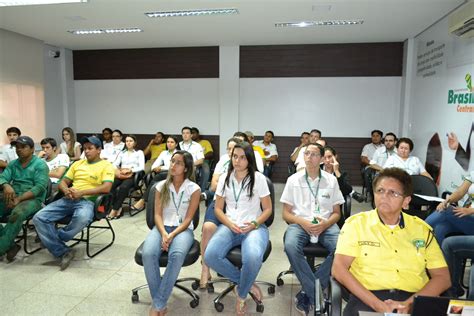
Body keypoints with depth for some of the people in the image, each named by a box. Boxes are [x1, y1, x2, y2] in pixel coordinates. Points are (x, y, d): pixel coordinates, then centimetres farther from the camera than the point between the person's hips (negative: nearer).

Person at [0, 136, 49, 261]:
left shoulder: (40, 164, -2)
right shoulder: (12, 164, 17)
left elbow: (40, 186, -13)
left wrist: (19, 199, -21)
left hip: (33, 199, -6)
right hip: (12, 197, 6)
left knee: (17, 214, -37)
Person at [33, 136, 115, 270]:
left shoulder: (106, 166, 2)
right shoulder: (77, 164, 21)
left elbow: (106, 188, -12)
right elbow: (62, 182, 20)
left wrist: (81, 192, -17)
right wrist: (66, 191, -5)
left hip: (88, 201, -6)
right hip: (68, 199, 6)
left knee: (82, 218, -40)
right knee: (39, 218, -16)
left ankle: (54, 240, -10)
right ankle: (63, 252, -16)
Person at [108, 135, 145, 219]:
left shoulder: (139, 152, 13)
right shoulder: (122, 153, 26)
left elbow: (142, 167, -1)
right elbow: (115, 164, 13)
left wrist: (130, 170, -14)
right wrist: (117, 170, -10)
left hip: (132, 175, -4)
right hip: (121, 175, 4)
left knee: (123, 187, -36)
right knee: (110, 185, -30)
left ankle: (115, 209, -28)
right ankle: (118, 208, -23)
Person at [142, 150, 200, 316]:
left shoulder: (194, 189, 1)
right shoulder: (161, 186, 9)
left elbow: (188, 219, -5)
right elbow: (157, 215, 2)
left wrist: (172, 235, -19)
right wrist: (163, 234, -17)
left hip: (183, 229, -2)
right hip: (162, 228, 2)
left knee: (177, 255, -36)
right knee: (148, 254, -30)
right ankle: (159, 303, -16)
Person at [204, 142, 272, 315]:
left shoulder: (259, 178, 0)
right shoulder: (224, 178, 8)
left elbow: (267, 209, 2)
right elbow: (218, 208, 9)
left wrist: (254, 224, -15)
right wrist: (230, 224, -10)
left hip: (254, 227, -3)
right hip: (229, 226, 3)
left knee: (252, 258, -35)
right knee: (210, 256, -26)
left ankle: (241, 295, -2)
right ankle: (247, 283, -3)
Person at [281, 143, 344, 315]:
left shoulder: (331, 180, 9)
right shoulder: (293, 180, 6)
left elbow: (337, 213, 11)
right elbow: (286, 213, 6)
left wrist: (325, 224, -11)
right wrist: (303, 222, -14)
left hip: (326, 225, 1)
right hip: (299, 223, -1)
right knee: (291, 246, -34)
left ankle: (308, 292, -17)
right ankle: (316, 293, -19)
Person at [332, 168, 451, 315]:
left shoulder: (422, 229, 12)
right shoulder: (356, 223, 4)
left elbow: (442, 277, 9)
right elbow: (338, 269, -4)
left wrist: (409, 303, -8)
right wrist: (376, 304, -14)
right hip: (367, 299, -1)